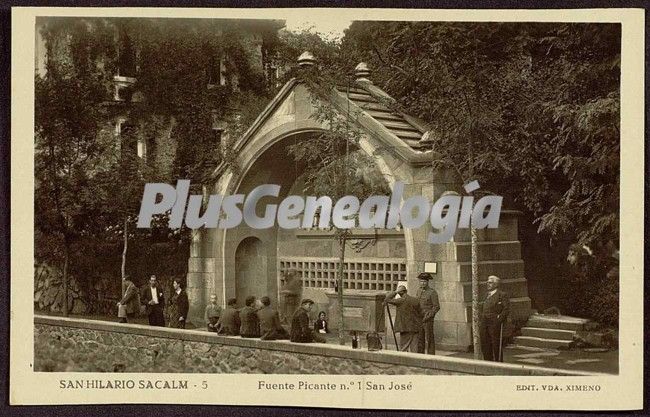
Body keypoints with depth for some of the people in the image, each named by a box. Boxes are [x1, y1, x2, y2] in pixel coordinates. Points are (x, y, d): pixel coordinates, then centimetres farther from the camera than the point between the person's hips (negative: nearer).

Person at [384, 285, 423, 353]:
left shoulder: (400, 301, -11)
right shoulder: (415, 300, 3)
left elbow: (388, 299, -1)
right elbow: (421, 314, 8)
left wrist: (395, 292, 2)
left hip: (406, 328, -5)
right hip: (416, 328, 5)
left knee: (404, 347, 3)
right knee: (414, 347, 8)